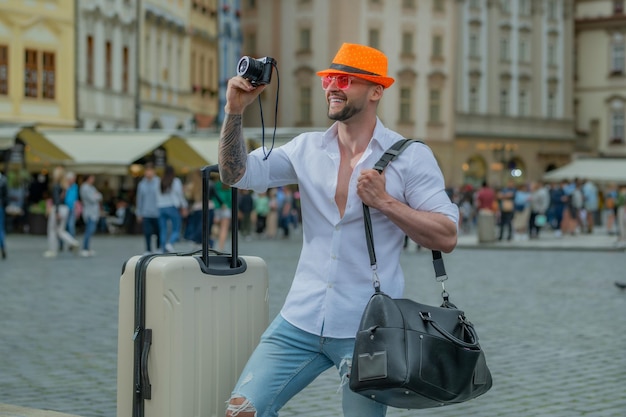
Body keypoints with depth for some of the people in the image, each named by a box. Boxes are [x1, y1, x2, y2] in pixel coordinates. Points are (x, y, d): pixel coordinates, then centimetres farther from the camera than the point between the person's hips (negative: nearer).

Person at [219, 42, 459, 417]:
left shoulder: (411, 156, -4)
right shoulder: (307, 148, 8)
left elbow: (447, 237, -8)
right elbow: (237, 174, 3)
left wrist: (385, 202, -17)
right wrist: (235, 111, -9)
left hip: (368, 330, -3)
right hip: (301, 321, 3)